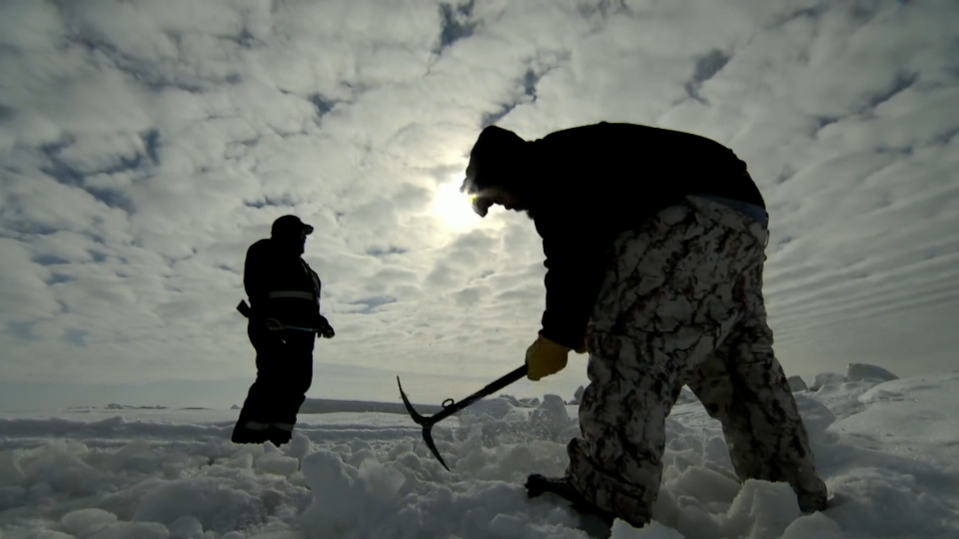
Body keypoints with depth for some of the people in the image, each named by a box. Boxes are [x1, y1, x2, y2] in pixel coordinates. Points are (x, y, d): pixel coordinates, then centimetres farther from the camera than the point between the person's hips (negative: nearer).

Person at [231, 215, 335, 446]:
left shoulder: (300, 263, 33)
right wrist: (264, 315, -26)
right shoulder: (266, 251, 6)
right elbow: (255, 285, -11)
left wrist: (319, 321, 15)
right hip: (273, 329, -9)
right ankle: (246, 442, -17)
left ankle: (276, 441, 1)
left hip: (300, 332, 9)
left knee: (296, 385, 0)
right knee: (273, 381, -18)